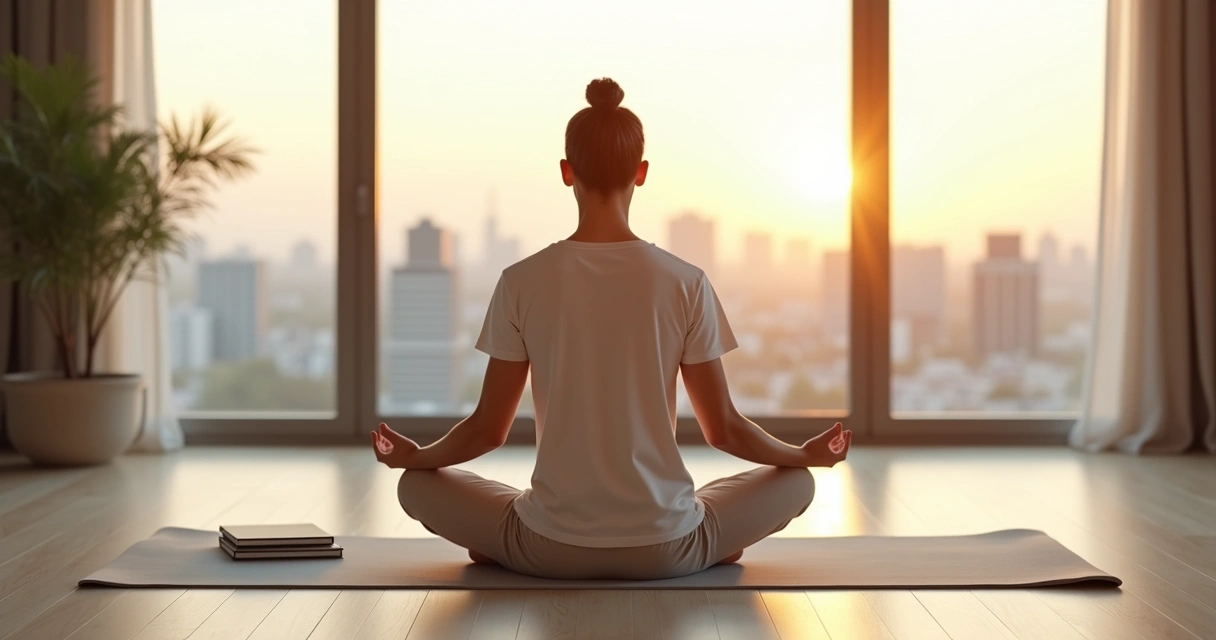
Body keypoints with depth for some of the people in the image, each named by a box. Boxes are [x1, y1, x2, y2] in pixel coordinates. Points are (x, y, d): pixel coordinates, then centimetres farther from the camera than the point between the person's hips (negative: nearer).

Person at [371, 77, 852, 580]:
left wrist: (413, 455, 21)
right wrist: (807, 453, 20)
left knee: (418, 485, 24)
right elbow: (724, 429, 0)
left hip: (551, 548, 0)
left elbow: (487, 429, 0)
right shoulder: (685, 283, -7)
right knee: (797, 480, 24)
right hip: (665, 548, 0)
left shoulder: (522, 282, -7)